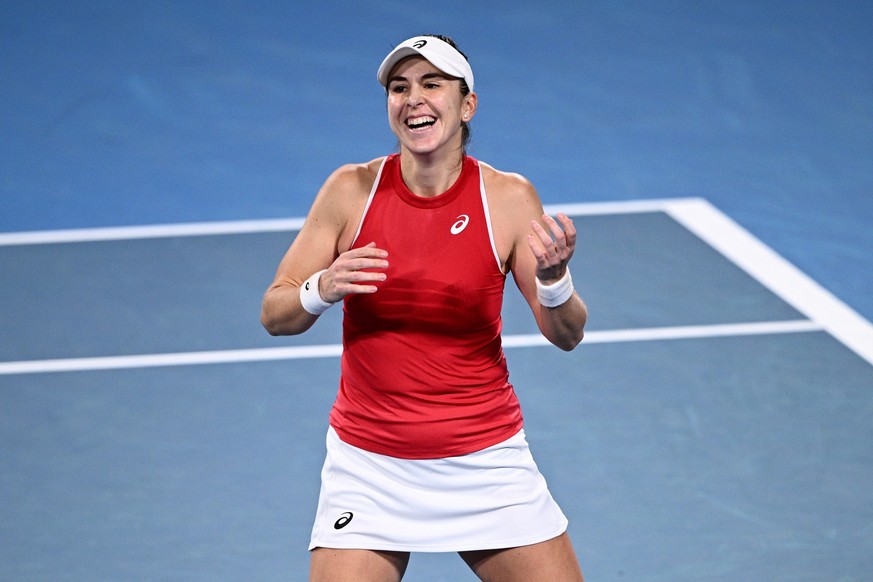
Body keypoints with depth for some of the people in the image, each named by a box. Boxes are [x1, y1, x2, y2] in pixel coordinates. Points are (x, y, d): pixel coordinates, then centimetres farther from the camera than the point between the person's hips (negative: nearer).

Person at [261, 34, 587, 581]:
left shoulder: (509, 197, -7)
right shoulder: (352, 190, -6)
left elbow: (566, 335, -5)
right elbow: (274, 315, -2)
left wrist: (553, 279, -26)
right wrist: (322, 290, -23)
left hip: (485, 460, 1)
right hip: (369, 467, 0)